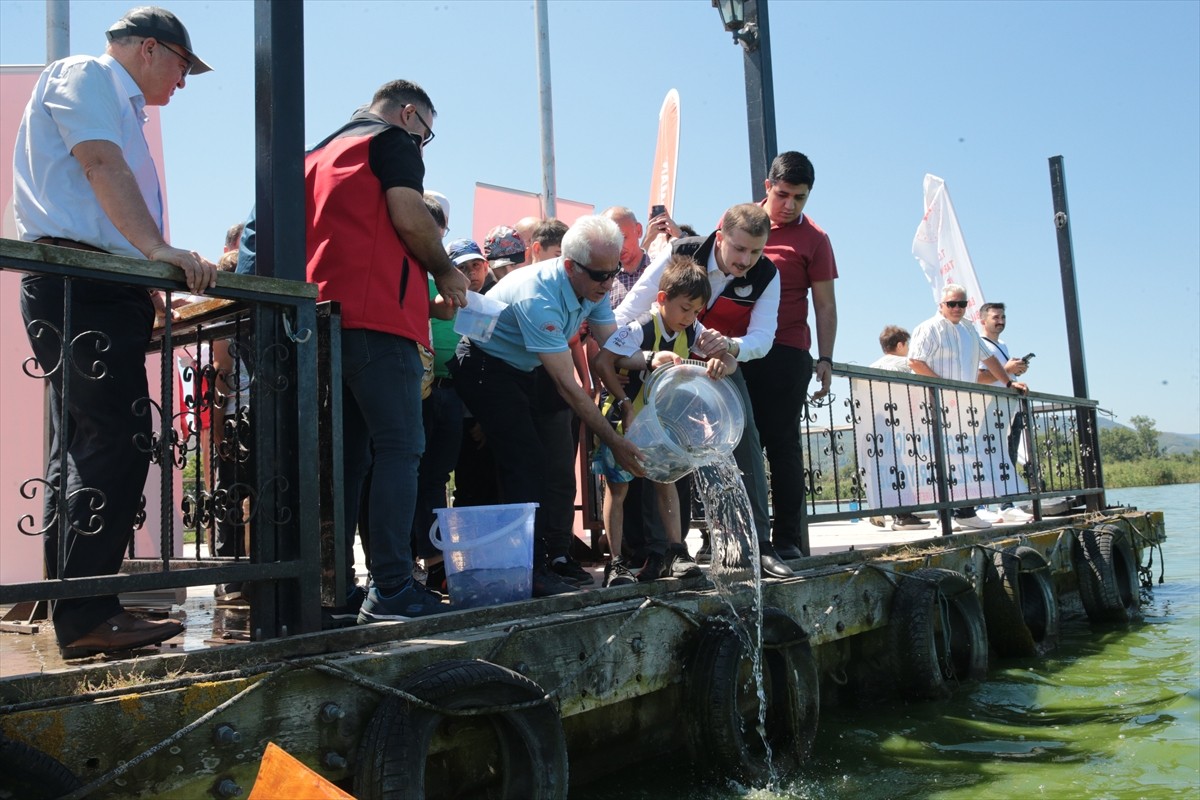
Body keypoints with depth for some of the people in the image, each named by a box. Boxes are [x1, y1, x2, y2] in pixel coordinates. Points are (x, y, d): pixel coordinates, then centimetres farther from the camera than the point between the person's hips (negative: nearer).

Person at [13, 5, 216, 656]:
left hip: (100, 290, 11)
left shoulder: (118, 108, 31)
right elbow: (103, 167, -14)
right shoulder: (86, 74, 3)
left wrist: (152, 289, 22)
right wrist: (158, 250, -25)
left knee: (85, 449, 7)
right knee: (119, 439, -17)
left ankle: (79, 614, 12)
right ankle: (86, 616, -15)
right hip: (80, 279, -10)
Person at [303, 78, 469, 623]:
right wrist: (446, 272, 4)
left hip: (324, 313, 8)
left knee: (347, 454, 8)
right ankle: (390, 588, -14)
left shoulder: (318, 153, 28)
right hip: (378, 314, -8)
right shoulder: (393, 140, 4)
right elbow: (410, 218, -10)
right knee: (399, 448, -10)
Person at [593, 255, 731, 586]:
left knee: (665, 481, 5)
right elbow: (602, 362, -30)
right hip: (624, 418, -6)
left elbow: (729, 359, -9)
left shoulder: (692, 332, -7)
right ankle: (616, 563, 2)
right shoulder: (640, 329, -25)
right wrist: (624, 403, -30)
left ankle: (675, 554, 9)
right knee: (618, 486, -1)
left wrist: (722, 364, -35)